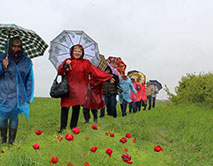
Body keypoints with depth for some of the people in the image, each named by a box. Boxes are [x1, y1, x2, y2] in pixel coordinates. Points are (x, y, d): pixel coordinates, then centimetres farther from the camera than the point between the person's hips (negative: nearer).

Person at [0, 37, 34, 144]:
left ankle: (12, 140, 18)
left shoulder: (27, 62, 5)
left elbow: (29, 80, 10)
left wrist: (28, 97, 8)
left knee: (14, 117, 4)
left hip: (18, 95, 0)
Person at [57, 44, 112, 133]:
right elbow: (60, 71, 0)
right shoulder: (67, 61, 9)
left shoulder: (85, 63, 8)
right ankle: (62, 127, 5)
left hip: (79, 89, 0)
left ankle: (73, 127, 15)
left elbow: (96, 71, 0)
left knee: (76, 108, 3)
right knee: (65, 107, -2)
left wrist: (108, 76, -8)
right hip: (67, 87, 0)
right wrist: (65, 64, -17)